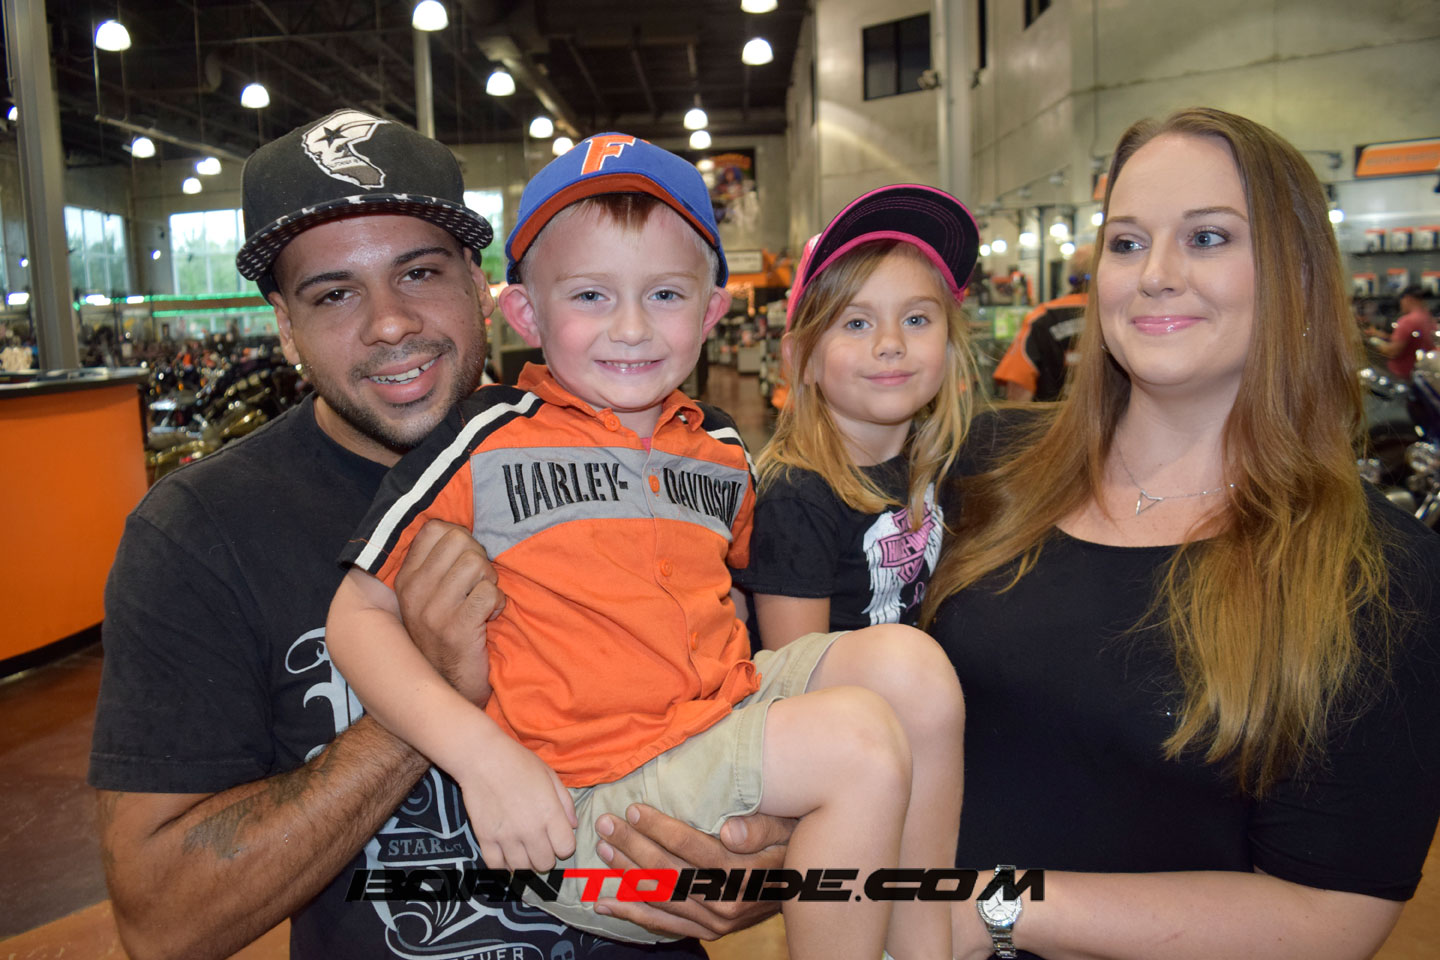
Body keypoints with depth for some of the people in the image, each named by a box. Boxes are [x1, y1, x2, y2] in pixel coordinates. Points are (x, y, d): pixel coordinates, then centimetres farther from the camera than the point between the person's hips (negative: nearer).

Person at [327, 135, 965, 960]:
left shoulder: (721, 451, 8)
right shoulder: (487, 443, -8)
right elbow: (359, 614, -6)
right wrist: (484, 755, -18)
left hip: (728, 719, 6)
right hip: (584, 803, -6)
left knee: (907, 661, -11)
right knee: (862, 742, -20)